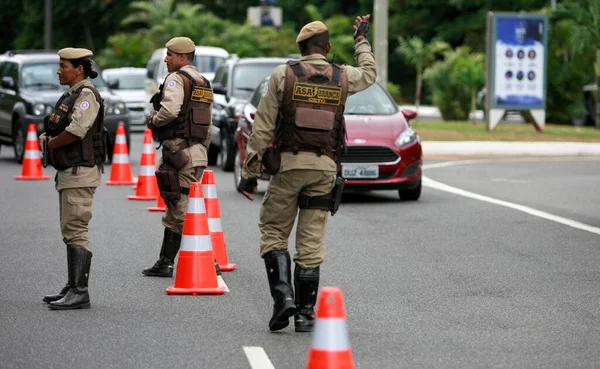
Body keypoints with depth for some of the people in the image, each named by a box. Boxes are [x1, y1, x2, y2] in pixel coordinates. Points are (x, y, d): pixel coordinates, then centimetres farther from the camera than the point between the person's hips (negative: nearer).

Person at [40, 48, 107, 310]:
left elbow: (76, 131, -26)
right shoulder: (71, 95, 18)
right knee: (70, 232, 14)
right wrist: (46, 136, 2)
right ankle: (72, 287, 20)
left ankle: (80, 293, -13)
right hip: (68, 172, 11)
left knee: (76, 231, -12)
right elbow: (59, 128, 25)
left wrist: (51, 142, -9)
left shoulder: (87, 95, -14)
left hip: (80, 172, -11)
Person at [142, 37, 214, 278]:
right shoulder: (204, 84, 19)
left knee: (182, 212, -7)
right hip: (197, 151, 9)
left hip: (179, 150, -9)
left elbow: (170, 110, -26)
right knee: (175, 213, 13)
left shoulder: (177, 79, -9)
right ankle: (165, 263, 15)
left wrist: (153, 120, -7)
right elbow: (208, 126, 21)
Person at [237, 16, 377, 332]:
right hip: (325, 167, 2)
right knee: (311, 242, 5)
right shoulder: (342, 77, 6)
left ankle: (282, 295, -10)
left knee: (273, 231, 9)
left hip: (288, 163, -2)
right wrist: (362, 40, 45)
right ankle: (305, 313, 6)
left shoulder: (283, 75, -2)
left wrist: (249, 172, 0)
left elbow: (263, 127, -4)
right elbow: (369, 74, 32)